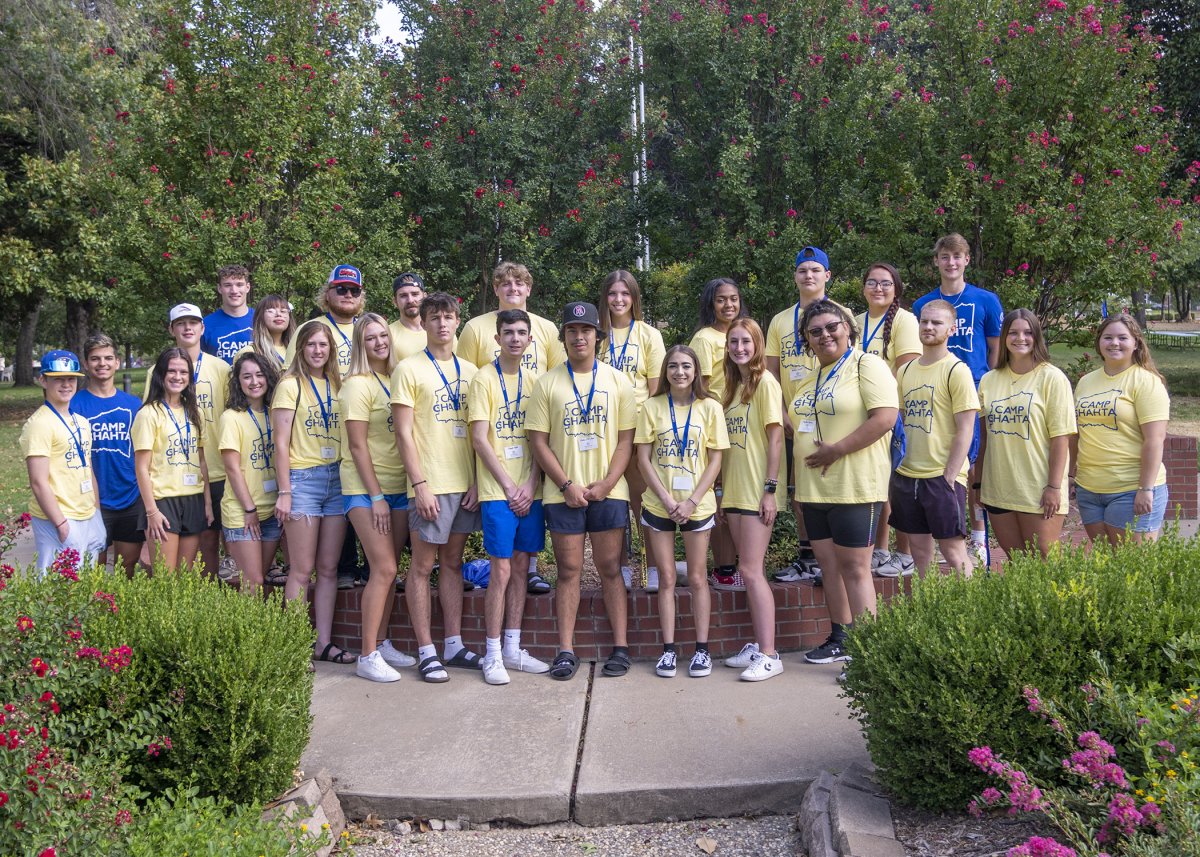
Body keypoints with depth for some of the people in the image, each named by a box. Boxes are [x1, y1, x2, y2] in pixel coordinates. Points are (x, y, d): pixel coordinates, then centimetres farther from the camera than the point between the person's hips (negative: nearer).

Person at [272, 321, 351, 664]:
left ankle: (324, 644, 13)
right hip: (303, 479, -5)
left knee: (328, 568, 7)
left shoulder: (337, 385, 12)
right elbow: (281, 443, -6)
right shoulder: (290, 385, -2)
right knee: (302, 570, -2)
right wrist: (284, 492, -11)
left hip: (337, 478, 5)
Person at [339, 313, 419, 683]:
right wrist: (376, 496, -14)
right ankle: (368, 656, -4)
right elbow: (357, 445, -12)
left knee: (388, 569, 9)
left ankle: (382, 642, 20)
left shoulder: (396, 379, 10)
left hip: (398, 486, 6)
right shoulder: (358, 384, -9)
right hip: (365, 488, -6)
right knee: (383, 568, -11)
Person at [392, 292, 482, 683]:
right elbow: (403, 433, -8)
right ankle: (426, 652, 8)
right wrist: (420, 485, -14)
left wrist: (476, 481, 5)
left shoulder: (469, 371, 12)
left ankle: (454, 645, 19)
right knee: (423, 565, 1)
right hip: (431, 485, -5)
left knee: (453, 562, 12)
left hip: (465, 483, 5)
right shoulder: (409, 369, -3)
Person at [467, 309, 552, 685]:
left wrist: (530, 485, -4)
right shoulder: (484, 378, -3)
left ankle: (512, 649, 18)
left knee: (521, 567, 9)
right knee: (501, 570, -5)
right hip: (498, 492, -5)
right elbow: (479, 439, -8)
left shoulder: (533, 382, 11)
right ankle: (493, 655, 5)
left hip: (529, 491, 5)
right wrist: (509, 486, -10)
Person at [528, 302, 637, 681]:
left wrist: (606, 484, -9)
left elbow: (626, 439, 3)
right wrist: (567, 485, -9)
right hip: (563, 492, 0)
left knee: (610, 569, 5)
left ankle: (620, 647, 11)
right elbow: (538, 441, 0)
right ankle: (566, 651, 9)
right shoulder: (547, 383, 3)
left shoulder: (617, 381, 5)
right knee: (568, 571, 4)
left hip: (608, 492, 0)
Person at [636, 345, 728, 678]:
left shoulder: (709, 408, 1)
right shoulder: (652, 407, 1)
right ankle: (668, 649, 14)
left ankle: (702, 649, 15)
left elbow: (715, 460, -1)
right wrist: (667, 500, -10)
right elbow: (643, 459, -1)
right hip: (659, 505, 1)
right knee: (667, 579, 6)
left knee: (697, 578, 6)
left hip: (697, 505, 0)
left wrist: (692, 501, -11)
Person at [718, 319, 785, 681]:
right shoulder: (733, 386, 15)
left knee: (750, 570, -10)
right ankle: (758, 645, 17)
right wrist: (724, 492, 15)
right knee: (750, 571, 10)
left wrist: (770, 489, -16)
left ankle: (769, 655, -6)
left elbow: (775, 438, -12)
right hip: (734, 491, 7)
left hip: (757, 492, -7)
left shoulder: (765, 382, -7)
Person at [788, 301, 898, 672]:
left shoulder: (867, 365, -7)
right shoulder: (807, 379, 18)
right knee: (828, 562, 13)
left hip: (855, 487, -8)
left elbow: (886, 417, -19)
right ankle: (840, 639, 25)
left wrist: (836, 450, -19)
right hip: (813, 488, 8)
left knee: (854, 566, -6)